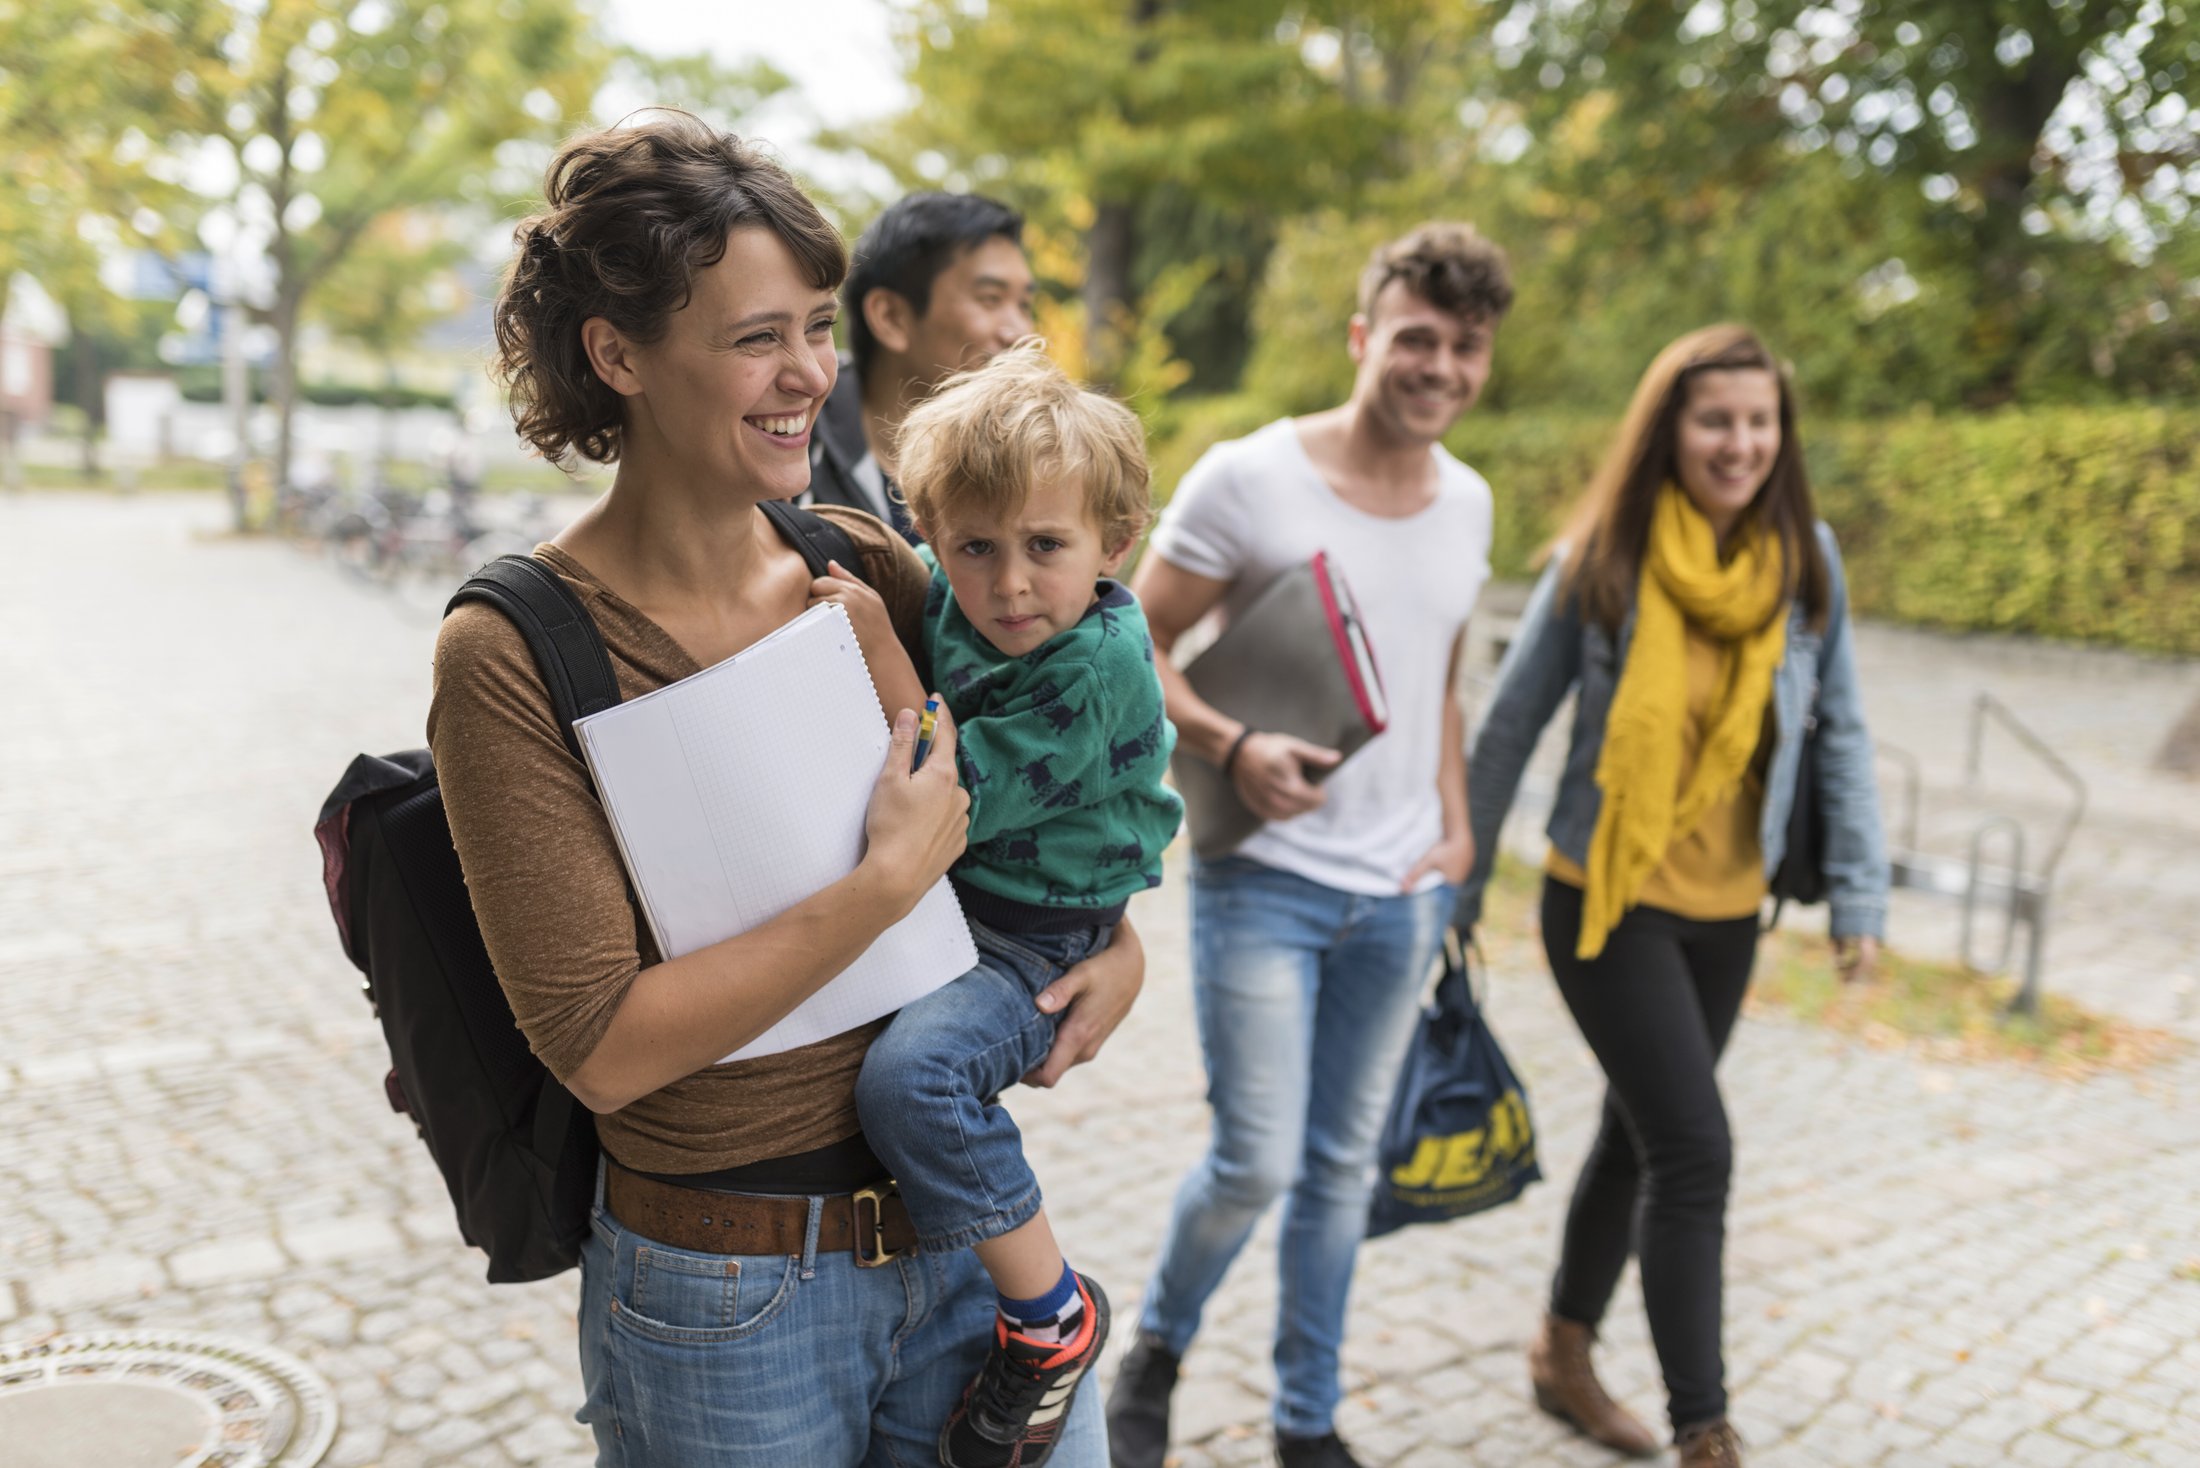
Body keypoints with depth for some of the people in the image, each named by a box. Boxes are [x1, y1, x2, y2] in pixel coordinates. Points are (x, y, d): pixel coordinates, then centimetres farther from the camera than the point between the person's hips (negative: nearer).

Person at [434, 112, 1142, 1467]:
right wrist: (891, 879, -21)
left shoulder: (868, 568, -1)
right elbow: (603, 1047, -19)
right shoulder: (514, 657, -15)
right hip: (719, 1292, -4)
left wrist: (1120, 943, -3)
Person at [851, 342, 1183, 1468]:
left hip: (1039, 950, -8)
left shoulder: (1098, 665, -21)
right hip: (931, 910, 9)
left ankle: (1052, 1313, -9)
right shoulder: (934, 594, -2)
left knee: (911, 1070, -32)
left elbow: (954, 803, -26)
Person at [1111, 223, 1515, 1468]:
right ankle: (1158, 1347, 27)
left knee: (1344, 1164, 14)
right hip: (1265, 880, -5)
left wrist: (1457, 828, 8)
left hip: (1401, 895, 5)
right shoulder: (1249, 479, -11)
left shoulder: (1469, 504, 7)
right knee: (1258, 1163, -5)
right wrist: (1233, 746, -25)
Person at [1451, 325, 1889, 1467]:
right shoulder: (1600, 562, -12)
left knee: (1641, 1133, 17)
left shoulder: (1806, 563, -3)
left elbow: (1839, 732, 4)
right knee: (1695, 1152, -8)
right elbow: (1511, 725, -5)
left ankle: (1565, 1352, 38)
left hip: (1727, 912, 5)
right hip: (1608, 902, -4)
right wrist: (1459, 888, -1)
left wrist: (1858, 892, 0)